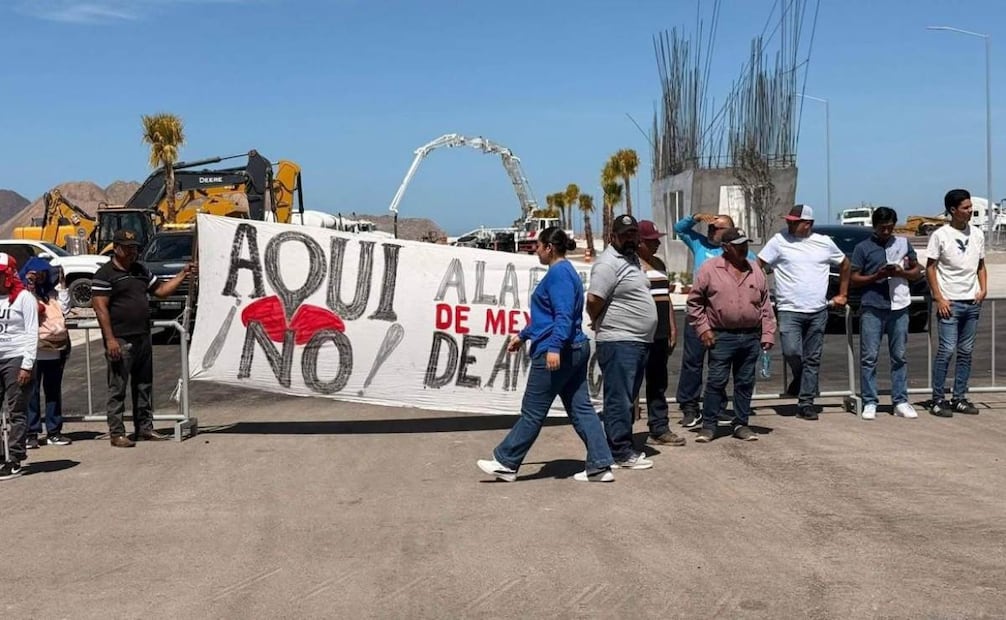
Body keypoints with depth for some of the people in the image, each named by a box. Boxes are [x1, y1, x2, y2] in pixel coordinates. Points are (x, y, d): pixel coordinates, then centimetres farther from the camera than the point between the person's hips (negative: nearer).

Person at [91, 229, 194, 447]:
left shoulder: (141, 271, 15)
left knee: (144, 386, 13)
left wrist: (183, 275, 10)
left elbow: (160, 290, 21)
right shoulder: (105, 274, -8)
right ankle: (117, 433, 3)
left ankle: (145, 428, 21)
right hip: (120, 340, -8)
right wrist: (110, 339, -19)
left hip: (142, 337, 8)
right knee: (118, 388, -2)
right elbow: (100, 308, -13)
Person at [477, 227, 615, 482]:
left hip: (553, 354, -10)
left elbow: (563, 316, -24)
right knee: (580, 408, 8)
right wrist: (523, 335, 32)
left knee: (532, 412, 0)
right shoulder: (564, 272, 19)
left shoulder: (558, 273, -13)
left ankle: (506, 463, 10)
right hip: (575, 350, 10)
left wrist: (554, 346, -32)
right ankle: (600, 466, 7)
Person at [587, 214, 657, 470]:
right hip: (619, 343, -10)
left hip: (639, 342, 10)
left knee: (627, 400, 15)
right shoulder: (608, 263, -15)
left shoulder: (633, 259, 16)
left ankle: (620, 447, 23)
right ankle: (621, 453, -2)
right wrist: (600, 324, -5)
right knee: (619, 400, -5)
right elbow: (593, 300, -23)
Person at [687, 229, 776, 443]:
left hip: (751, 337, 4)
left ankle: (741, 424, 19)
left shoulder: (755, 270, 9)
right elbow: (694, 301, 1)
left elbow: (766, 305, 11)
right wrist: (703, 328, -5)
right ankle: (709, 425, 8)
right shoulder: (710, 269, -2)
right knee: (716, 381, -1)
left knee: (745, 382, 9)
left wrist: (768, 334, 5)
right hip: (722, 337, -4)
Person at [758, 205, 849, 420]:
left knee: (812, 359, 4)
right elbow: (758, 265, 0)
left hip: (818, 311, 2)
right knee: (791, 352, -17)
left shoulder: (825, 243, 7)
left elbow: (844, 264, 22)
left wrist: (842, 294, 18)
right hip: (789, 310, -2)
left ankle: (806, 402, 12)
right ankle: (800, 379, 15)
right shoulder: (779, 241, -1)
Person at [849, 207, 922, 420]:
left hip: (899, 308, 3)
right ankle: (870, 403, 3)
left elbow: (917, 271, 16)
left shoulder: (903, 244, 12)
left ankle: (901, 402, 12)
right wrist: (876, 276, -15)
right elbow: (853, 278, 1)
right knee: (869, 357, -3)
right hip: (872, 309, -3)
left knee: (899, 357, 7)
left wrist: (902, 273, -6)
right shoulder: (863, 248, 3)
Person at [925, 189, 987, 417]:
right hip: (950, 303, -5)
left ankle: (959, 398, 15)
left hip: (973, 302, 6)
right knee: (947, 351, -8)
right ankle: (938, 400, 0)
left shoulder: (977, 234, 10)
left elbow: (981, 265, 17)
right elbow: (930, 268, -6)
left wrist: (983, 289, 1)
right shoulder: (940, 235, -6)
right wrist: (939, 299, -11)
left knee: (966, 352, 8)